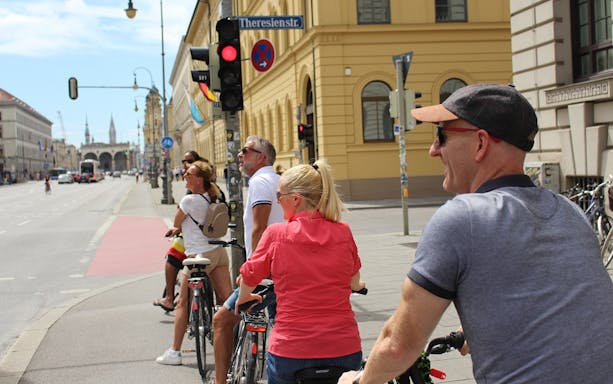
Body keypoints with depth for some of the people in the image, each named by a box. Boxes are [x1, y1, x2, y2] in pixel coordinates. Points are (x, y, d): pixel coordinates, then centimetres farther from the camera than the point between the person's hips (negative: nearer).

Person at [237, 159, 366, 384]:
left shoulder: (275, 234, -7)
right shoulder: (343, 232, -1)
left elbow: (248, 279, 7)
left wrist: (243, 299, 30)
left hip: (291, 351, -2)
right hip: (345, 349, 2)